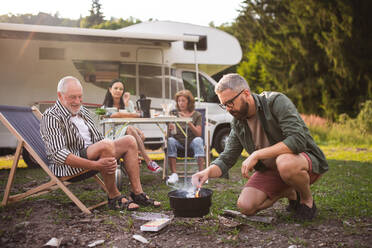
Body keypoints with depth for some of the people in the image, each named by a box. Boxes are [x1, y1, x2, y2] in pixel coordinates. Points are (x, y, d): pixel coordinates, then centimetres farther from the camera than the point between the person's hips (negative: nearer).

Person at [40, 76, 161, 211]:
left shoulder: (82, 111, 17)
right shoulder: (51, 117, -11)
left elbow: (98, 139, 24)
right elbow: (58, 154, -23)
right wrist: (95, 165, -33)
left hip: (92, 156, 9)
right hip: (67, 167, -9)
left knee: (129, 141, -4)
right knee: (106, 145, -33)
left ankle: (137, 193, -9)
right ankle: (114, 197, -19)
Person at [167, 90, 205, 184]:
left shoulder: (196, 115, 5)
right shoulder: (174, 113, 11)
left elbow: (198, 134, -7)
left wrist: (188, 122, -20)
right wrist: (169, 128, -20)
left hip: (191, 141, -1)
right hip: (178, 141, 1)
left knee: (198, 140, -34)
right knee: (170, 141, -31)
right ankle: (174, 174, -34)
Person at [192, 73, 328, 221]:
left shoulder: (276, 101, -19)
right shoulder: (237, 124, -1)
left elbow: (298, 140, -31)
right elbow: (225, 160, 2)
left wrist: (256, 155, -31)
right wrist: (208, 172, -22)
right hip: (270, 170, 6)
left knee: (285, 162, -40)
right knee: (245, 206, -14)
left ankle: (307, 199, -7)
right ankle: (289, 193, 13)